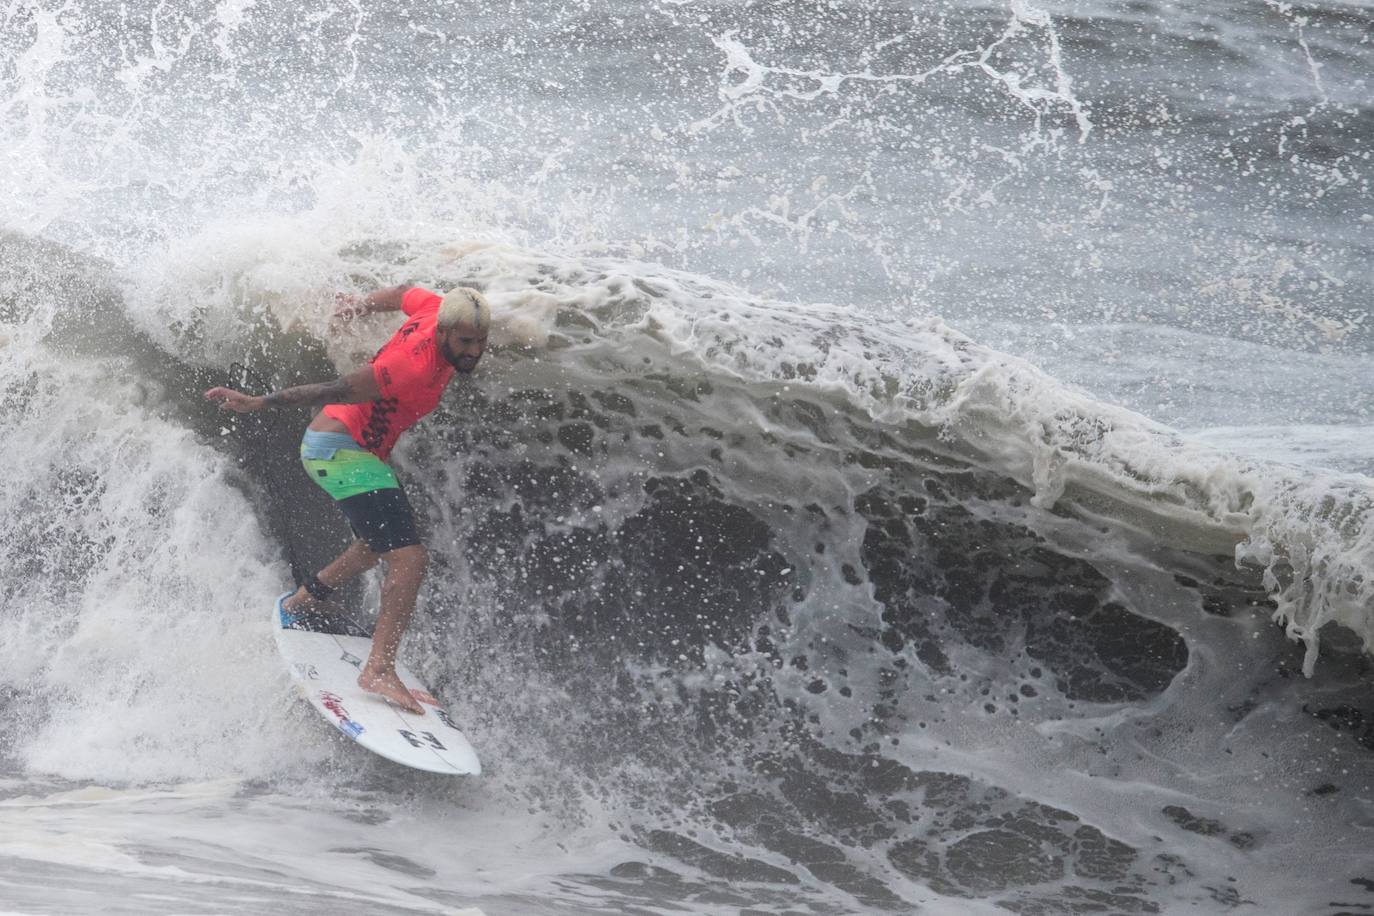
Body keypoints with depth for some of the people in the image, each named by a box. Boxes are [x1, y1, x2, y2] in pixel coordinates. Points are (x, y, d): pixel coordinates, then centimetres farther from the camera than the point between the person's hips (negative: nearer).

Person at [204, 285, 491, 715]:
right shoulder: (416, 368, -31)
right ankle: (379, 670, -22)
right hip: (342, 452, -10)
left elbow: (403, 293, 16)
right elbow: (340, 390, -29)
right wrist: (258, 403, -28)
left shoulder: (440, 309, -5)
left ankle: (303, 600, 47)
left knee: (381, 541, 31)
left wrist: (361, 305, 36)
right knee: (409, 558, -20)